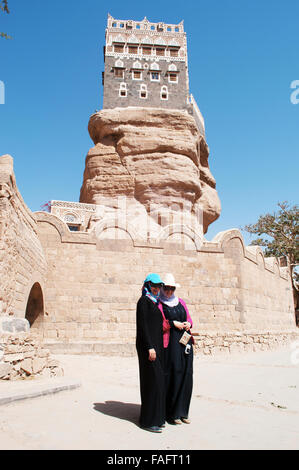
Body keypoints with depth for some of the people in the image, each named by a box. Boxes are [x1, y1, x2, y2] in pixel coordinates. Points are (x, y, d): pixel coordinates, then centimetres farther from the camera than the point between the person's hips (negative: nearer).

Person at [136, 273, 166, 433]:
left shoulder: (154, 302, 17)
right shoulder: (144, 301, -10)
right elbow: (142, 325, -17)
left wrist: (158, 347, 18)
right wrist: (150, 347, -21)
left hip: (156, 345, 9)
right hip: (148, 345, -9)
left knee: (157, 381, 12)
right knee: (152, 381, -7)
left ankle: (156, 417, 22)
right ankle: (148, 420, 2)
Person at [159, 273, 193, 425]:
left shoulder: (181, 302, 17)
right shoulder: (158, 304, 0)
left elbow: (188, 318, 21)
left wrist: (188, 324, -1)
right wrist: (173, 324, -12)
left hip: (185, 342, 6)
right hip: (170, 343, -5)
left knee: (186, 376, 6)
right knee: (172, 376, -5)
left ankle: (182, 412, 18)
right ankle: (171, 413, 9)